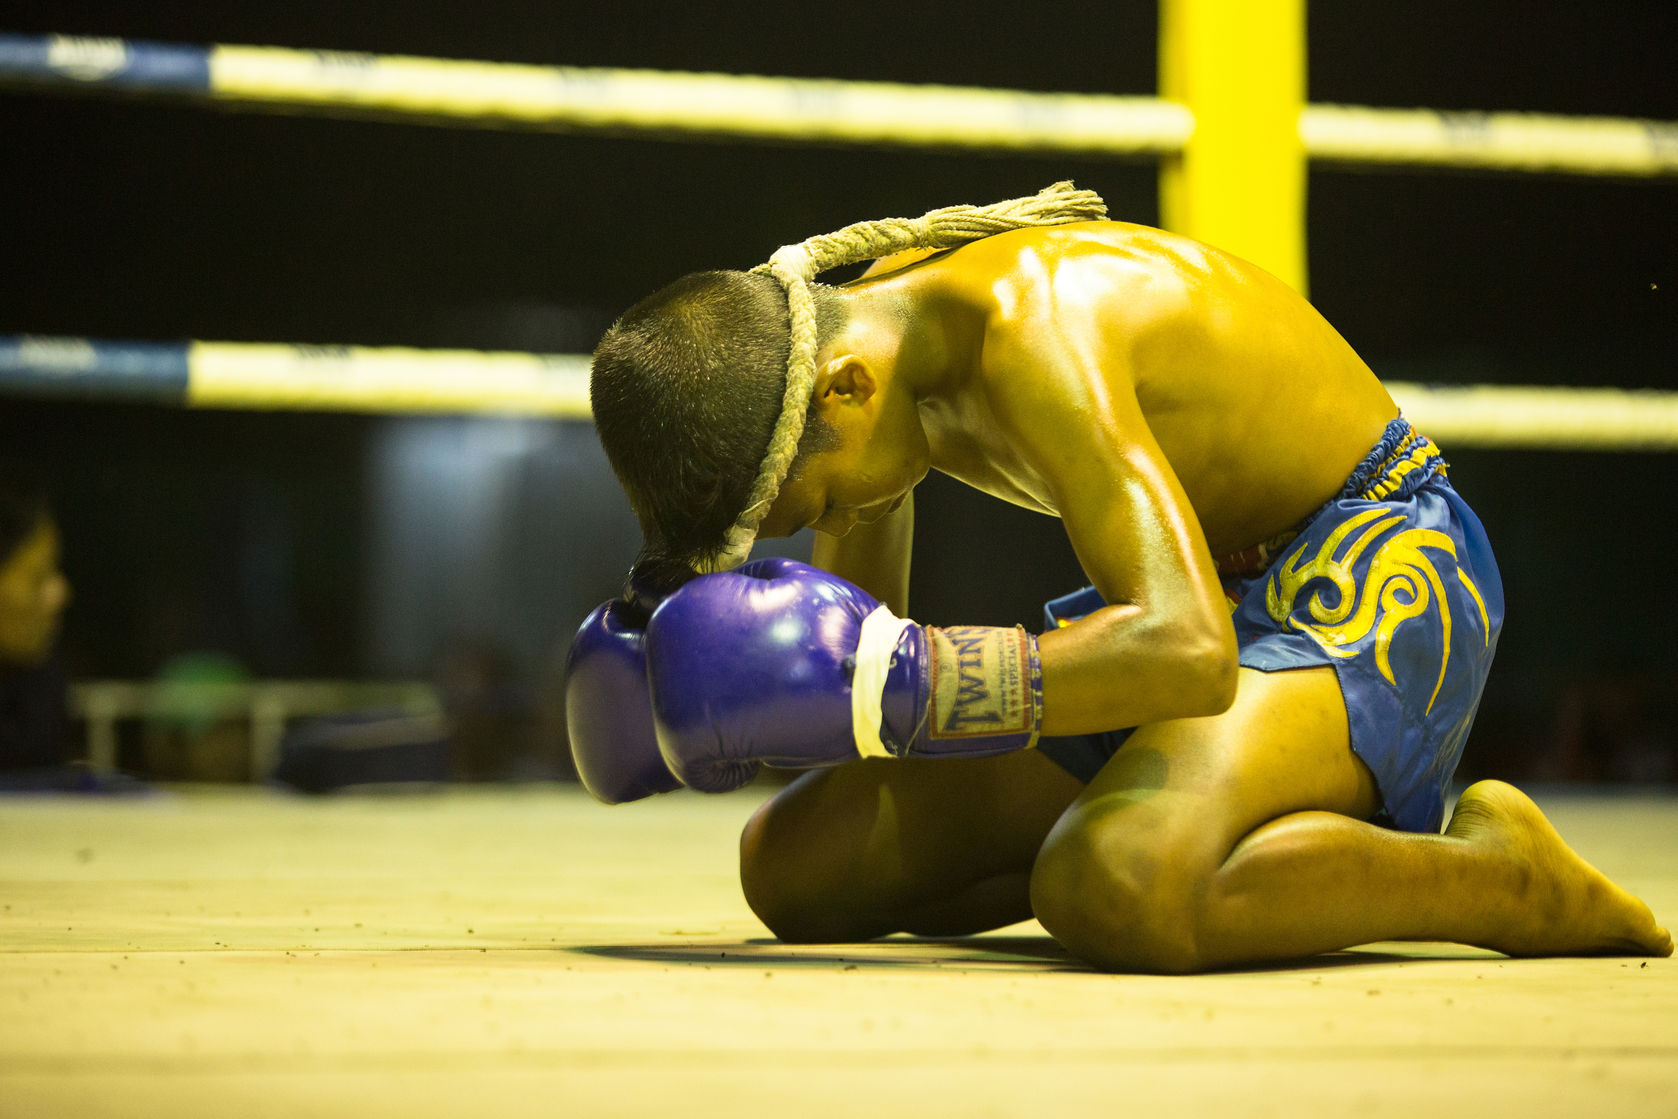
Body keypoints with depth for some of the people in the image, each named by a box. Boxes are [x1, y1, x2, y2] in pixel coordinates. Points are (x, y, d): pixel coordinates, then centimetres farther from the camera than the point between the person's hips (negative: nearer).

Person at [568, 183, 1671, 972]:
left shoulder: (1033, 335, -31)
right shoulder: (861, 324, -3)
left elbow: (1188, 652, -42)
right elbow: (857, 614, 15)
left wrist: (885, 680, -43)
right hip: (1219, 588, 10)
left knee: (1116, 896, -40)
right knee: (793, 868, 6)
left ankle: (1502, 875, -12)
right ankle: (1293, 829, 14)